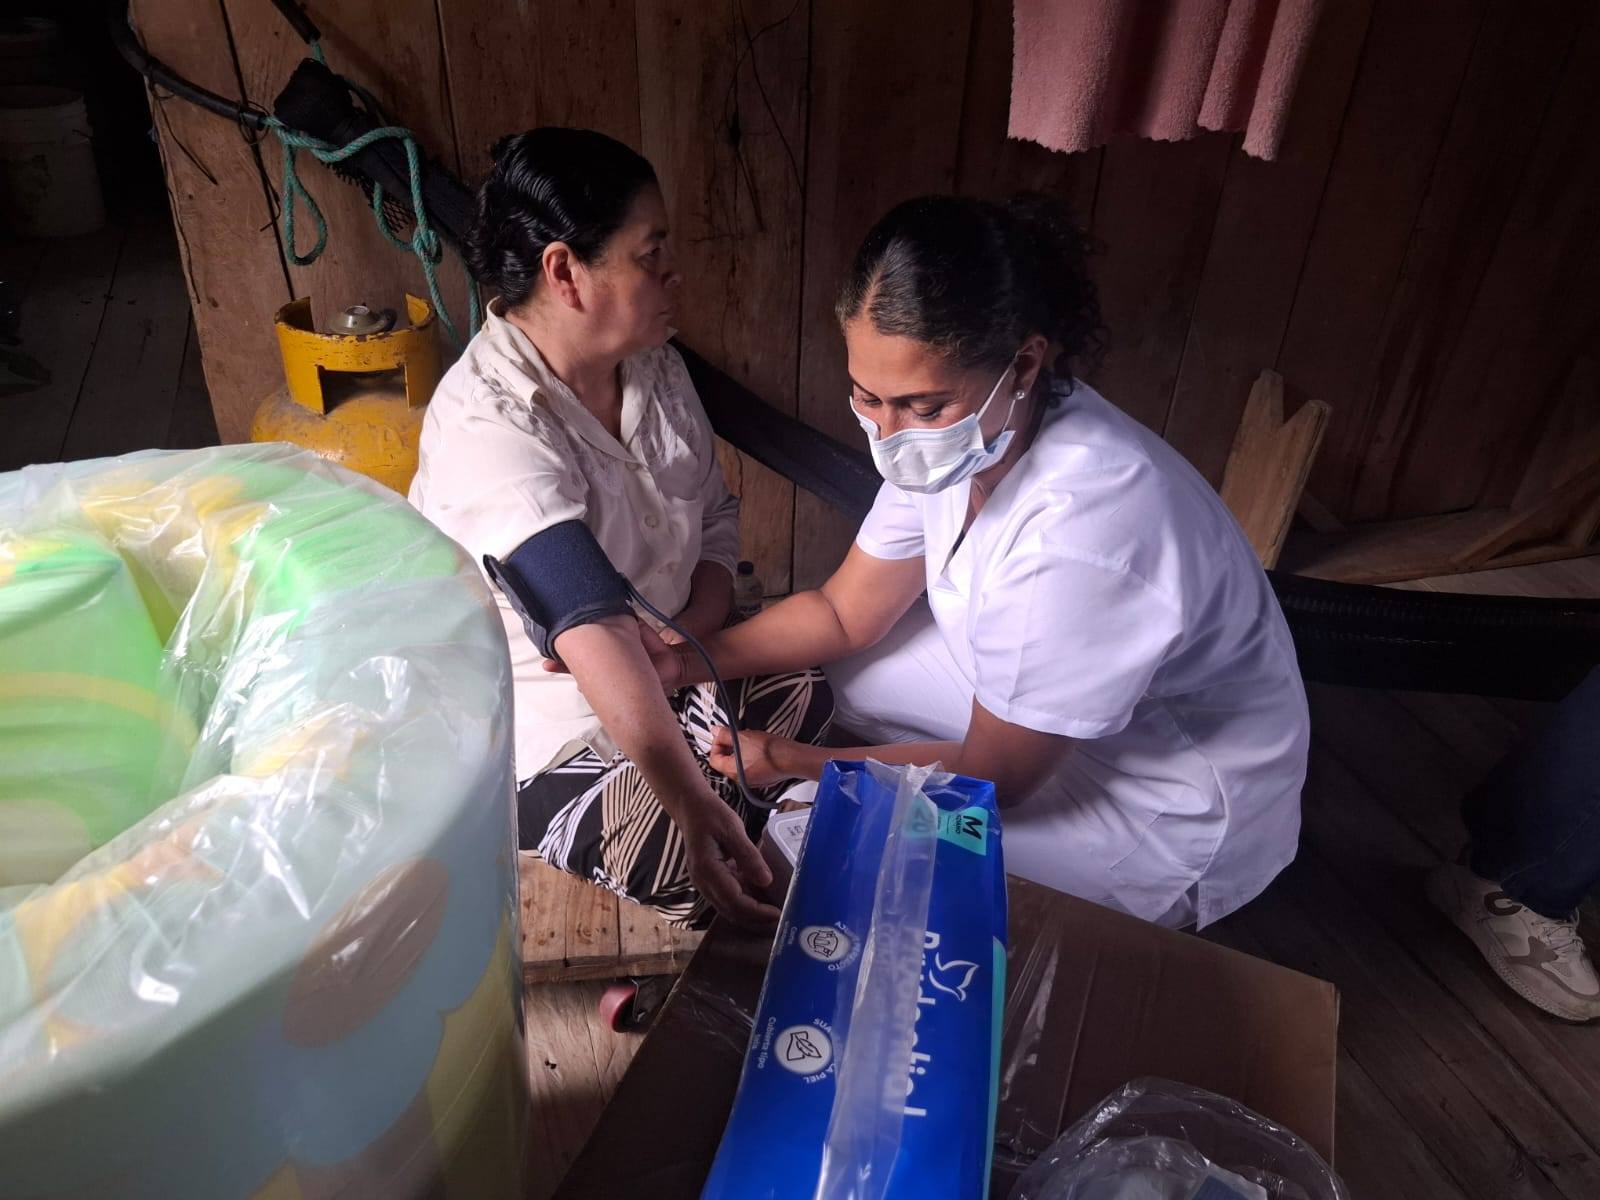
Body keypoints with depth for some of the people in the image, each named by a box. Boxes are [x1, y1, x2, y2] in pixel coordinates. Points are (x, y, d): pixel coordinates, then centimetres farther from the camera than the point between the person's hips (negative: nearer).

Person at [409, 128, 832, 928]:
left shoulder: (652, 363, -3)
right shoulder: (489, 428, -29)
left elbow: (716, 511, 5)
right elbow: (592, 633, -41)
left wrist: (701, 620, -15)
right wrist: (691, 807, -46)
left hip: (669, 661, 8)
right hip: (546, 729, -7)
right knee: (732, 879, -23)